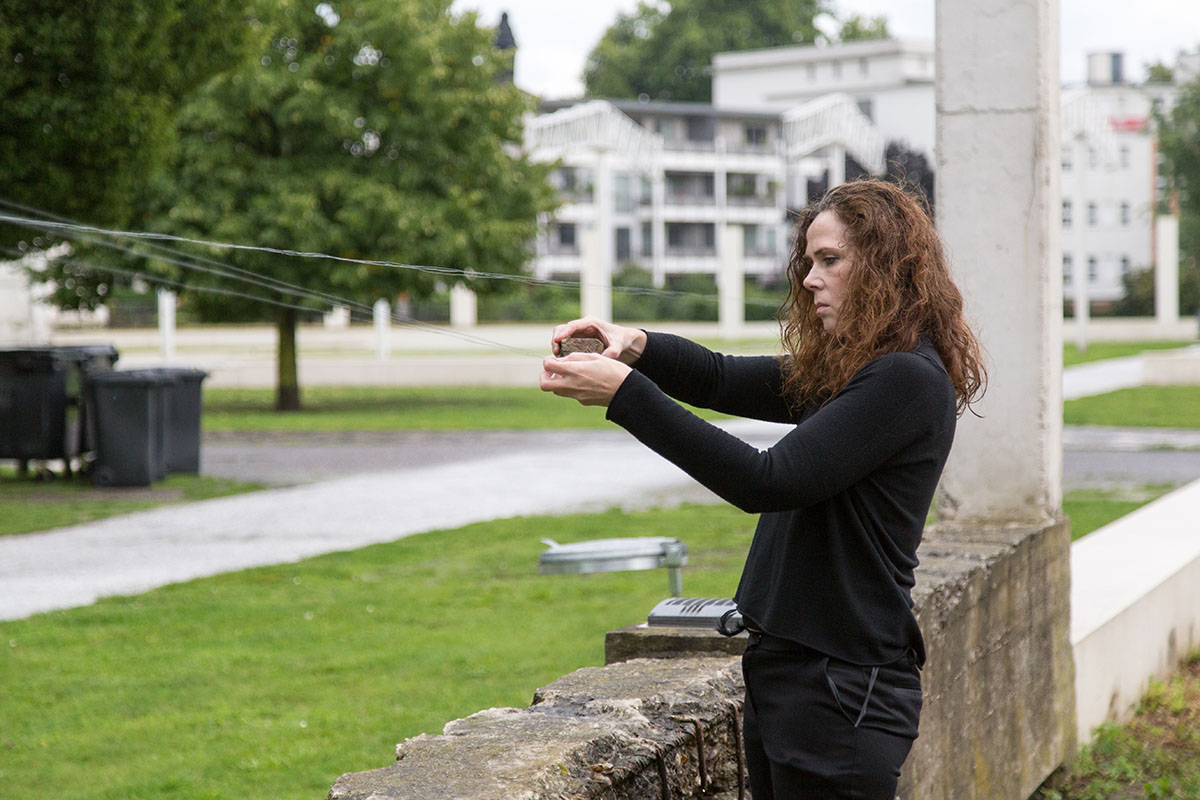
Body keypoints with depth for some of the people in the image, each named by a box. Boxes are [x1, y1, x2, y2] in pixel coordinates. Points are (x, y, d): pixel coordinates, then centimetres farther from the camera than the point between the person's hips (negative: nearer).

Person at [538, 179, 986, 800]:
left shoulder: (908, 380, -16)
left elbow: (767, 481, -22)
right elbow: (725, 380, 18)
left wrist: (626, 394, -22)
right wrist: (636, 347, -3)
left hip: (842, 689, -9)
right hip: (786, 675, 9)